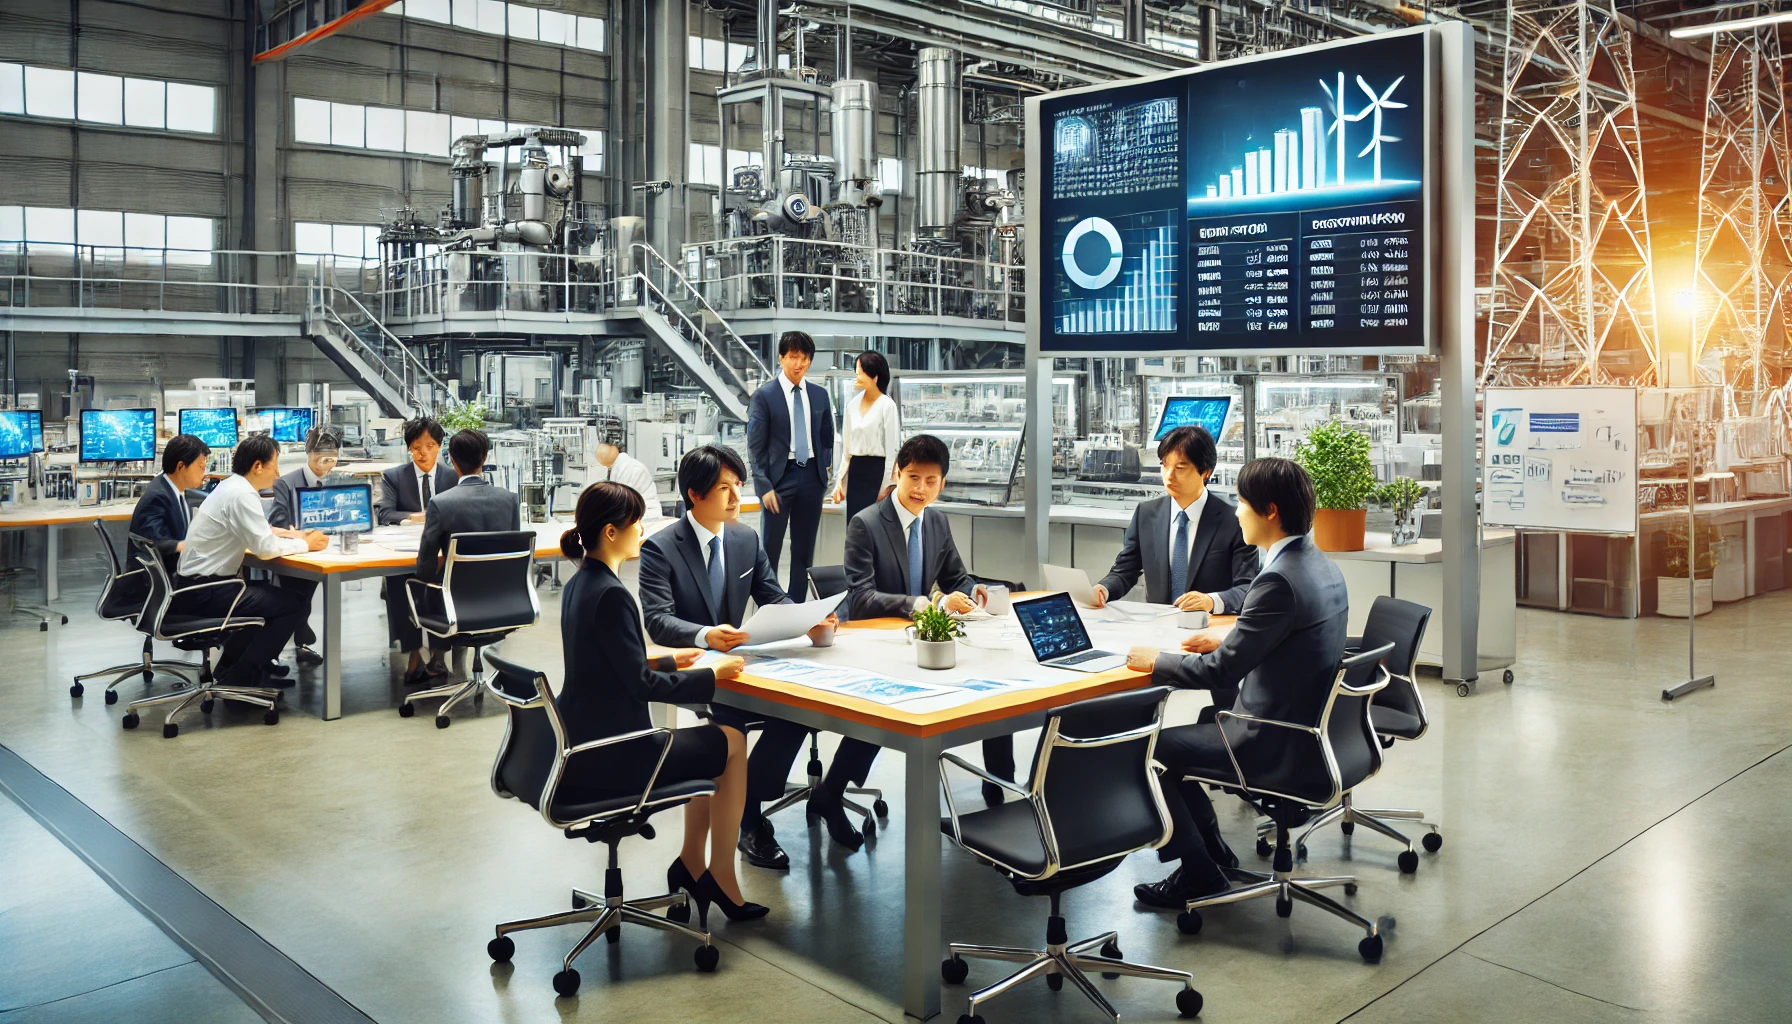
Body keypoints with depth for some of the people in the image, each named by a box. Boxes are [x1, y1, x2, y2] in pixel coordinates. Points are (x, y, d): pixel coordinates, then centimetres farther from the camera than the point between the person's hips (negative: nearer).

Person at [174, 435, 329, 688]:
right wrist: (305, 544, -8)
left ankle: (233, 664, 27)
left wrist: (293, 535, 8)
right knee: (294, 605, -9)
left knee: (269, 594, 27)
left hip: (196, 583, 10)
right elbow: (265, 548, -23)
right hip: (203, 592, -10)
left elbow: (257, 536, 22)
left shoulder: (231, 487, 12)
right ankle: (239, 678, -3)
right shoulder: (241, 494, -19)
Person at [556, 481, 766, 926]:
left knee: (711, 743, 21)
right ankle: (718, 875, 19)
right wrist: (711, 674, -10)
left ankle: (693, 864, 25)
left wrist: (669, 660, 16)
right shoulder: (611, 595, -23)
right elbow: (642, 685, -21)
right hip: (609, 757, -9)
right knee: (733, 743, 9)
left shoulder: (578, 585, 7)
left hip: (580, 744, 9)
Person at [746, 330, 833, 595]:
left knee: (805, 548, 10)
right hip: (780, 476, -4)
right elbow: (755, 446, -7)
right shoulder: (764, 396, -5)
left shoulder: (820, 394, 7)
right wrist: (764, 486, -13)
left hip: (812, 476, 4)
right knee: (770, 547, 3)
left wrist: (826, 469, 4)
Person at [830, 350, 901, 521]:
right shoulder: (852, 405, 11)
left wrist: (887, 486, -12)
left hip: (877, 471, -6)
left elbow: (892, 448, -9)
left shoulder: (887, 405, -8)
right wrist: (840, 480, 11)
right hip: (855, 472, 6)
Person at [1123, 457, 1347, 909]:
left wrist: (1154, 661, -8)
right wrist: (1225, 640, 14)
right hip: (1305, 725, 10)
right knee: (1176, 739, 22)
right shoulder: (1319, 565, 5)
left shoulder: (1279, 580, -26)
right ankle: (1212, 849, 31)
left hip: (1271, 742, -10)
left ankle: (1199, 870, 10)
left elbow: (1222, 670, -22)